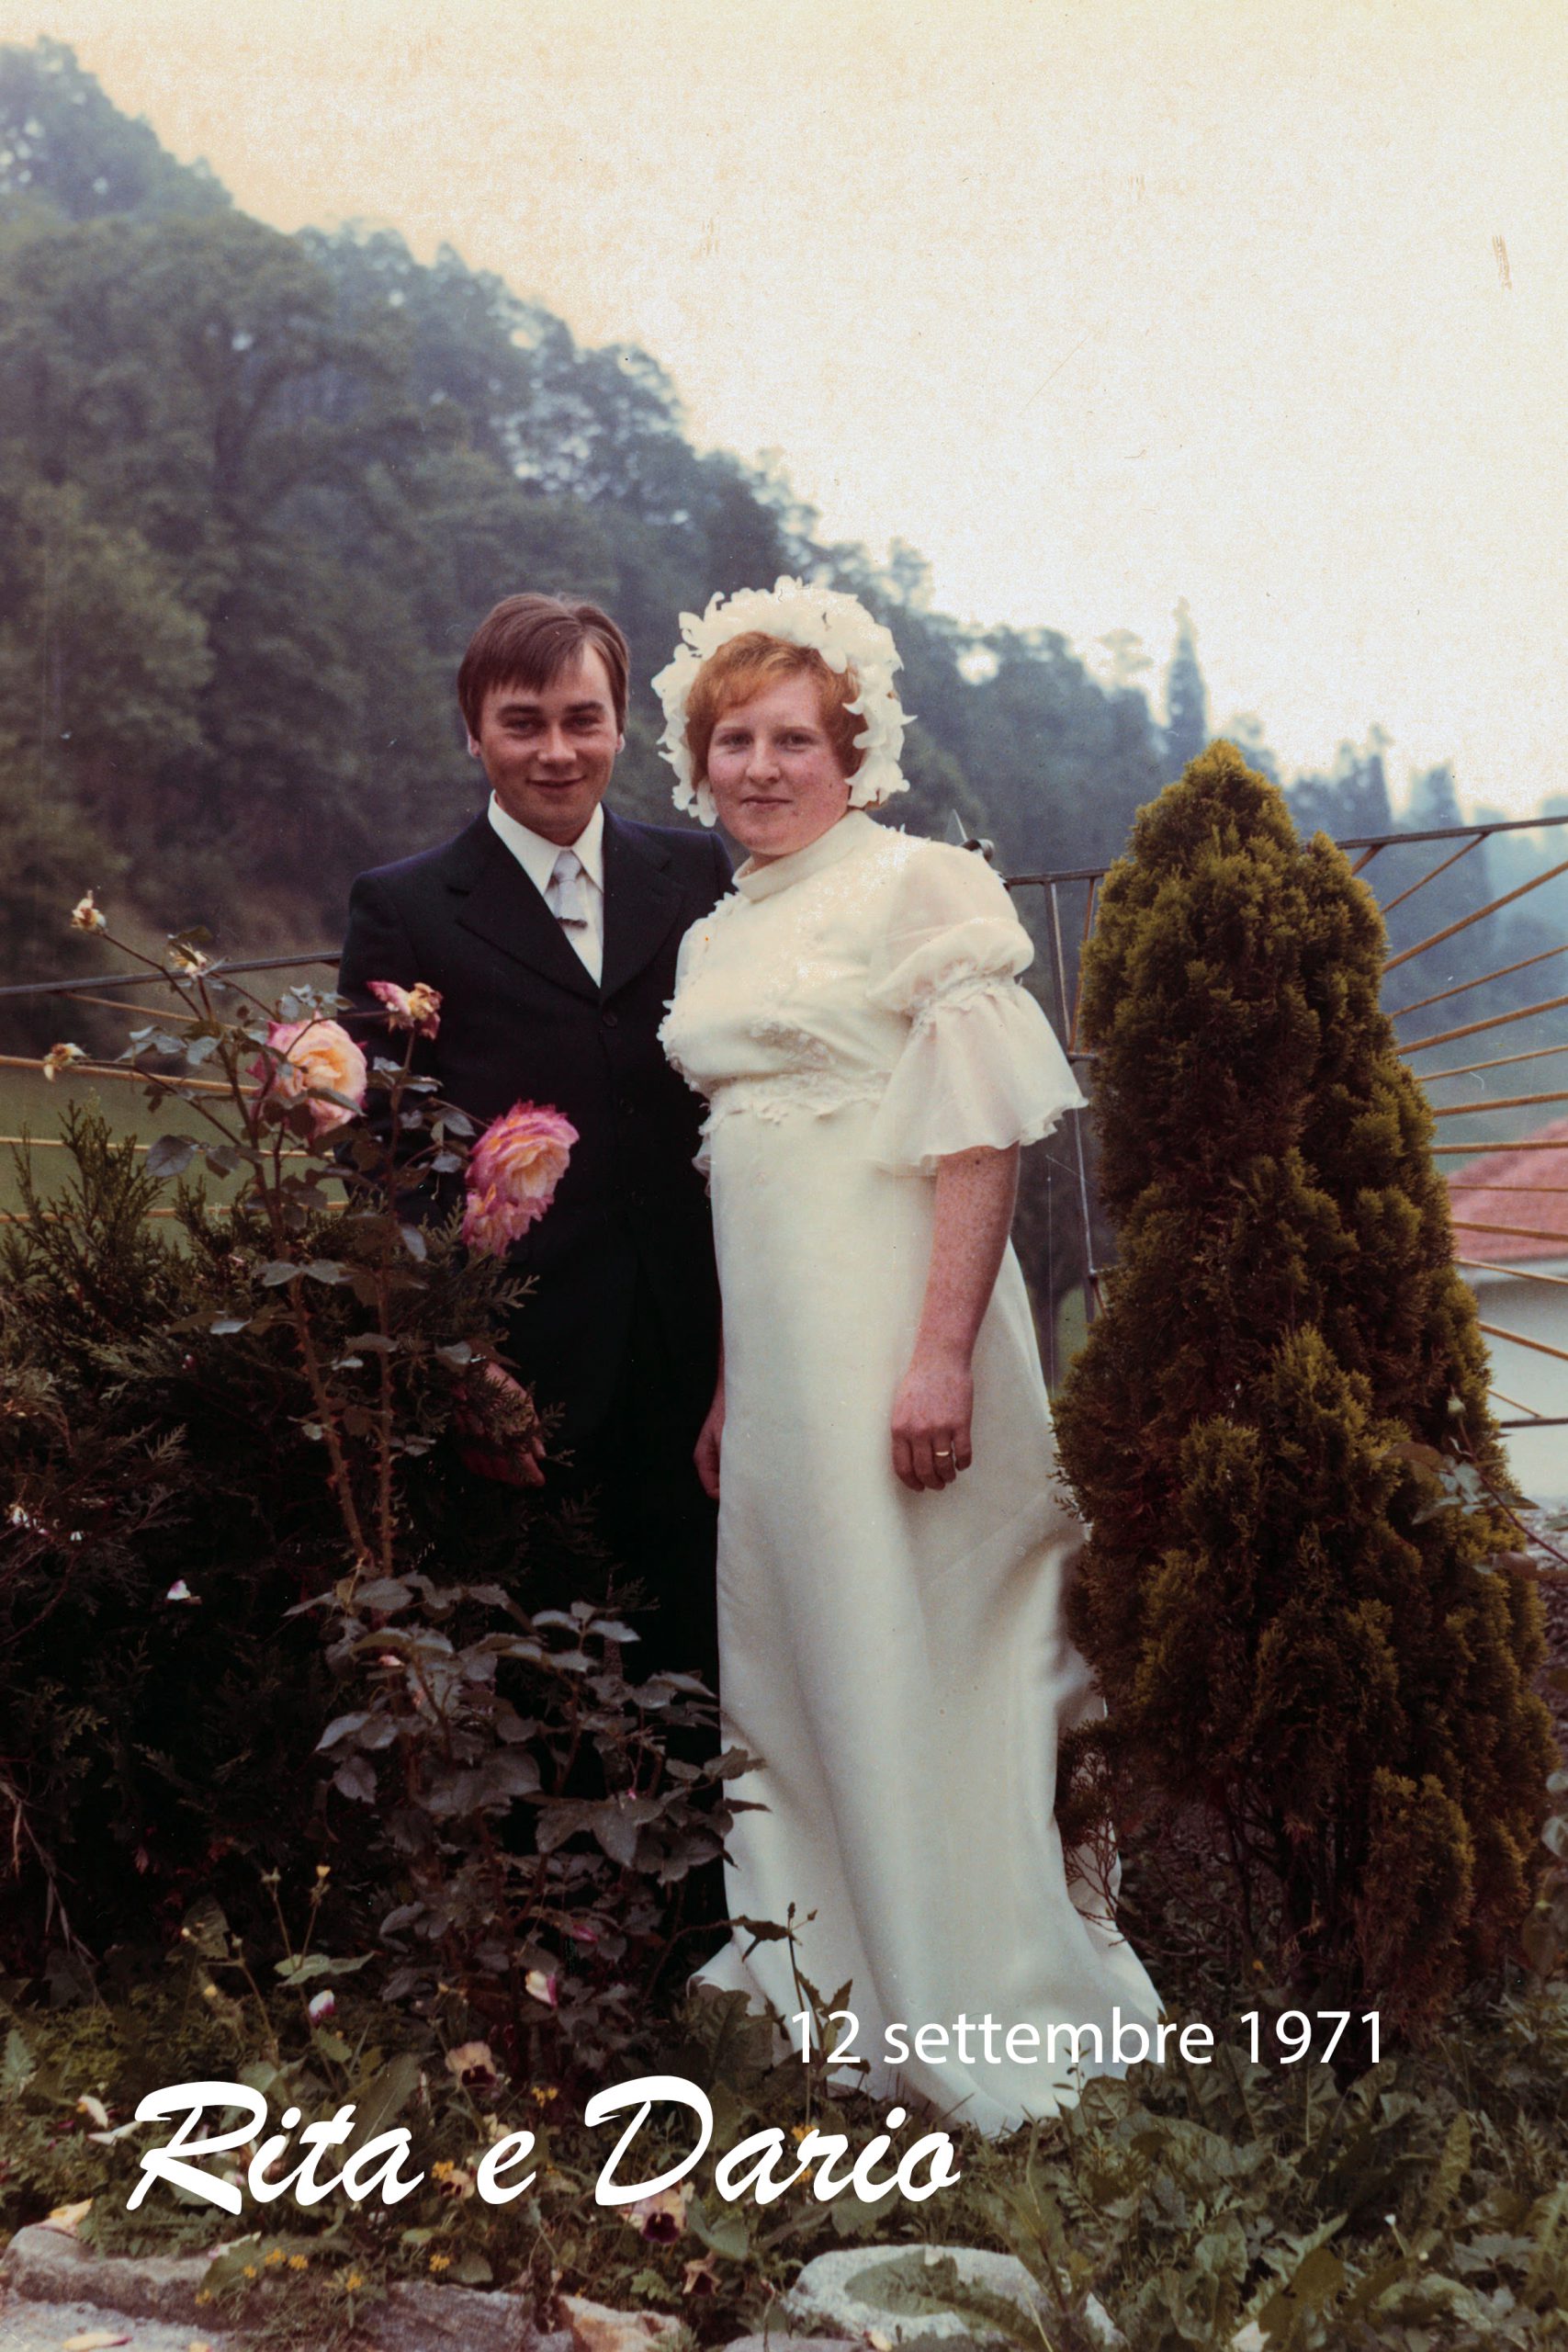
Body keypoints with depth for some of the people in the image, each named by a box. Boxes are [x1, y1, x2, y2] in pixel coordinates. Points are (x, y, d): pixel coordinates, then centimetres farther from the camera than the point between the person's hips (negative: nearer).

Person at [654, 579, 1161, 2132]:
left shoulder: (916, 886, -6)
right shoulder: (717, 940, 16)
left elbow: (985, 1131, -15)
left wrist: (941, 1354, -23)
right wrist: (730, 1386, 16)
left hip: (890, 1326, -7)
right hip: (777, 1341, 7)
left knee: (914, 1652, -2)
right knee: (788, 1646, 13)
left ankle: (978, 2021, 13)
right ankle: (840, 1983, 29)